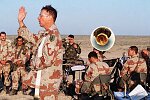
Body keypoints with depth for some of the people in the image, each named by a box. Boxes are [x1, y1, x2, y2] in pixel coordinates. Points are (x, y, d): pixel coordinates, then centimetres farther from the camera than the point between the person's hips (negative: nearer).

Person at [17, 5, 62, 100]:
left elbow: (47, 60, -26)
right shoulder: (45, 34, 11)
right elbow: (31, 37, 27)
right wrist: (21, 21, 22)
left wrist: (34, 64, -7)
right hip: (42, 78, 10)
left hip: (49, 80, -10)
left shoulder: (53, 35, -20)